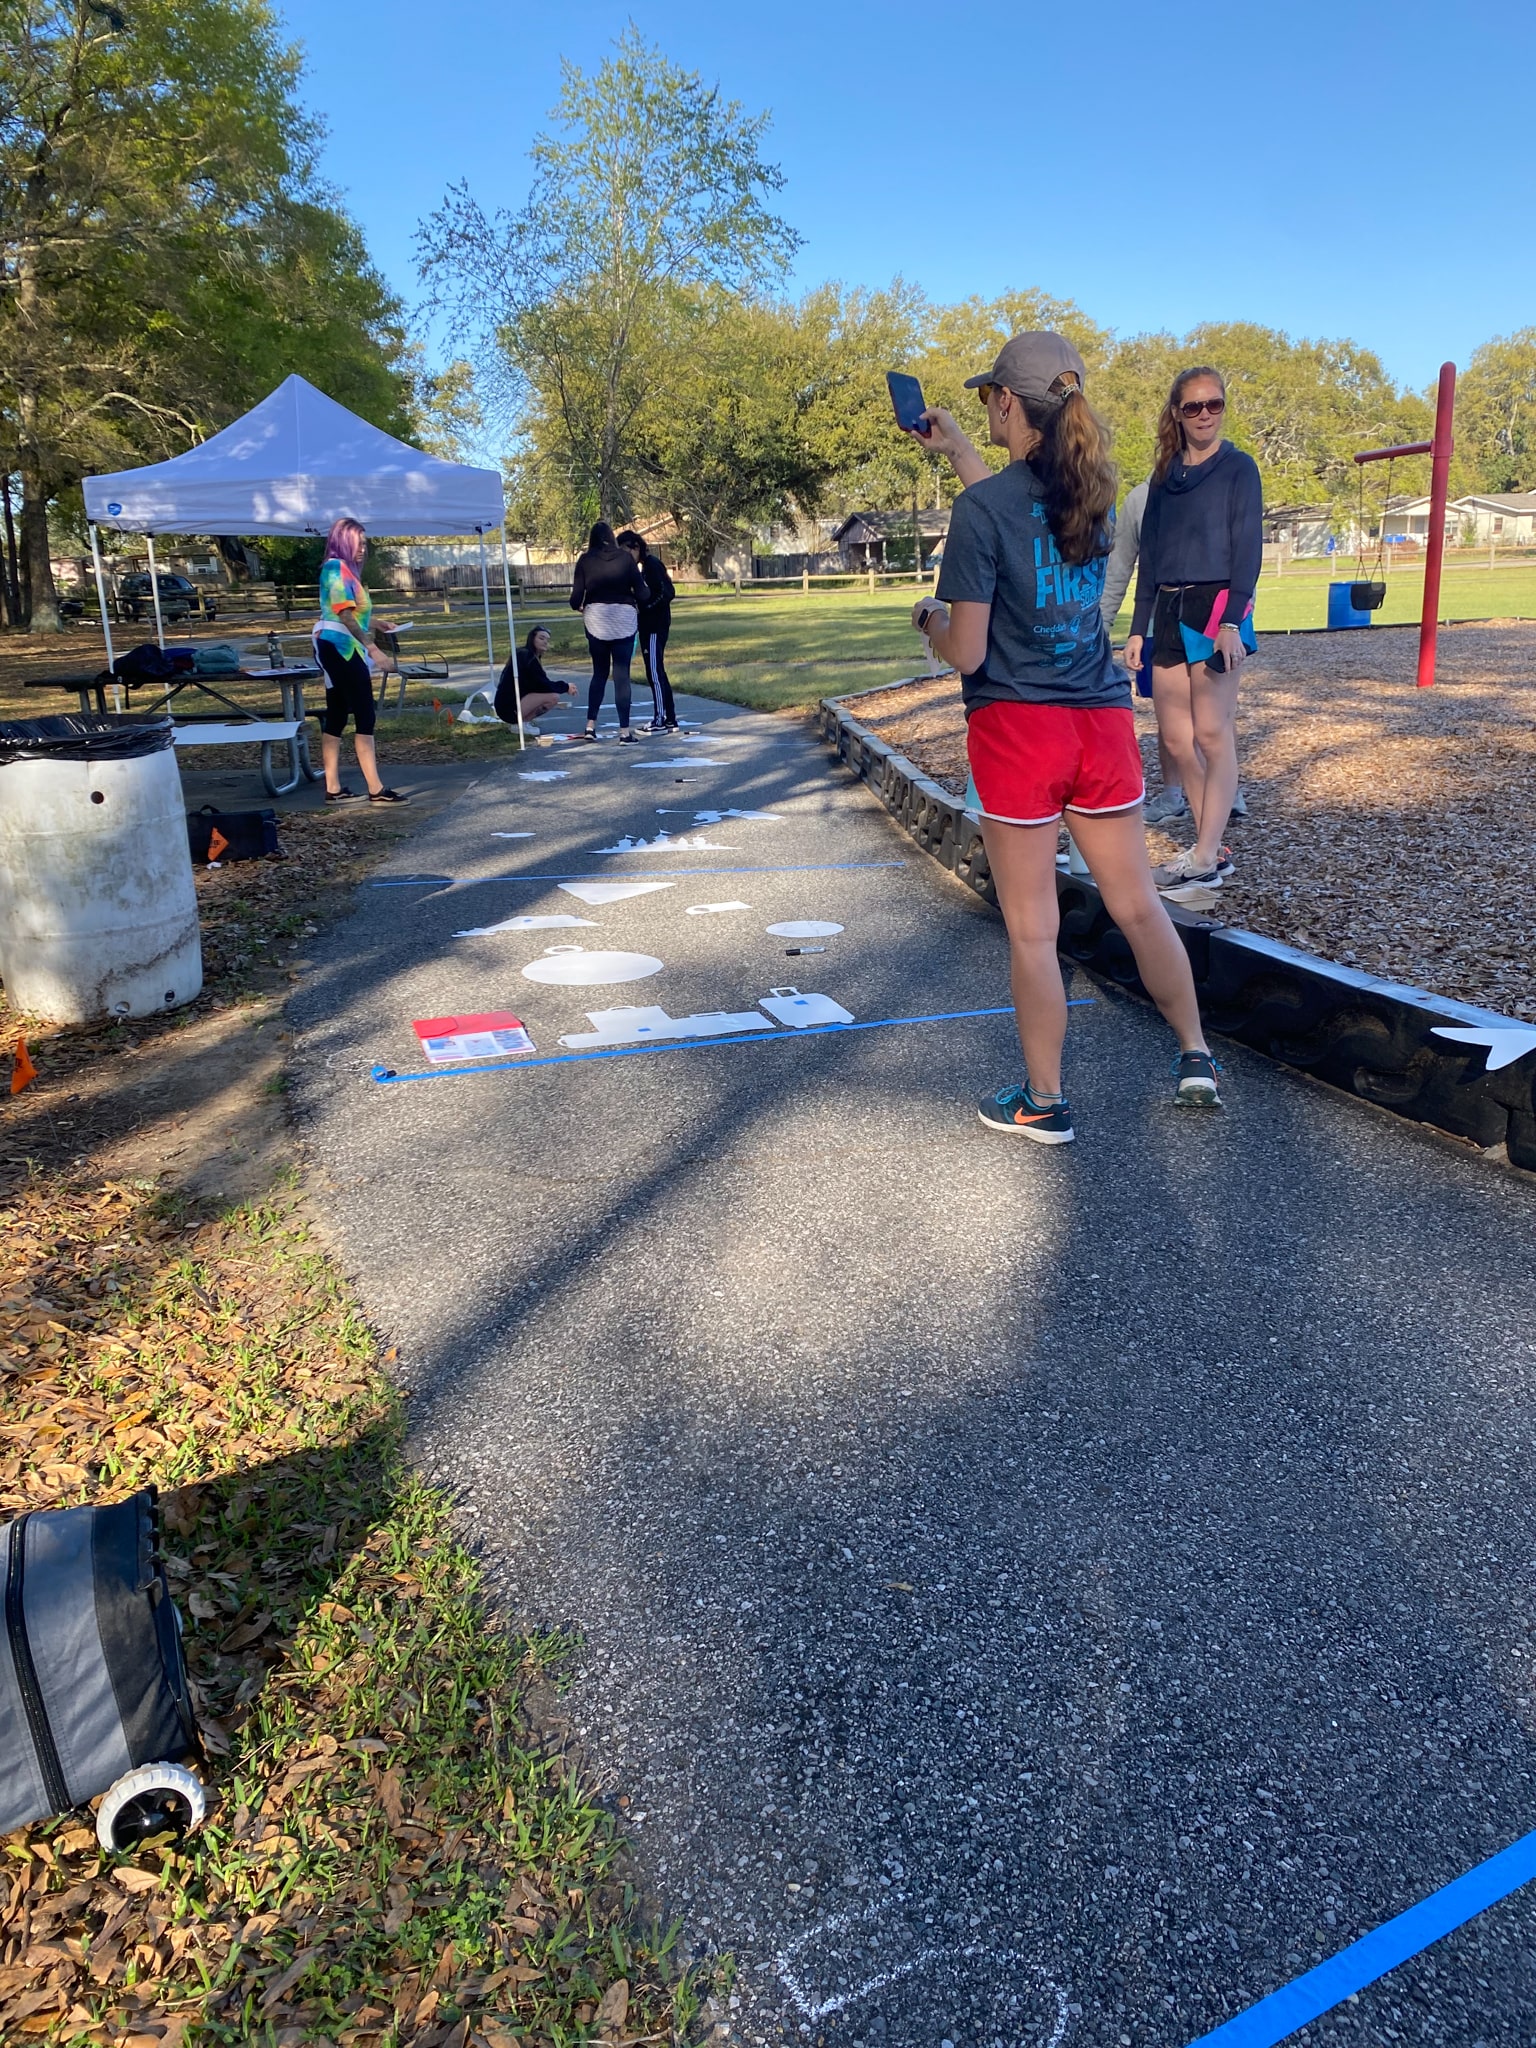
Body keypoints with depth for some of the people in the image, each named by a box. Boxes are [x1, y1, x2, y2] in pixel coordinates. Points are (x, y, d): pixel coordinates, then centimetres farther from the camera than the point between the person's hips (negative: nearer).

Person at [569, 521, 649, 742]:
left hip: (596, 618, 1)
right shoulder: (625, 557, 1)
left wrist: (577, 607, 20)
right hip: (624, 618, -1)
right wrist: (641, 599, 21)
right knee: (622, 674, 2)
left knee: (599, 673, 15)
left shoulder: (585, 560, 2)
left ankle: (590, 726, 10)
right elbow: (642, 593, -2)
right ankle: (624, 730, -1)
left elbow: (576, 596, -2)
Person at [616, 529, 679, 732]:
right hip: (649, 626, 10)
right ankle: (670, 720, 15)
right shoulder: (646, 565, 15)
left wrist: (645, 608, -19)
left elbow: (668, 592, -20)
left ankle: (660, 721, -3)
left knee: (655, 672, -7)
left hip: (656, 626, -10)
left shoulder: (652, 564, -12)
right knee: (657, 673, 11)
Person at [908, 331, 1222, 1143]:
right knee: (1137, 903, 17)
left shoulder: (981, 505, -13)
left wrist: (930, 618, 7)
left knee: (1032, 928, 5)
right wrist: (953, 447, 36)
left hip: (1017, 727, -5)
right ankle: (1195, 1055, 28)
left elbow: (965, 654, -14)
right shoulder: (1095, 490, 7)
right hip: (1102, 720, 6)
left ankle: (1043, 1101, 17)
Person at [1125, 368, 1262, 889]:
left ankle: (1206, 859, -5)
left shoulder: (1238, 468, 1)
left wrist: (1232, 622, -18)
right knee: (1175, 737, 4)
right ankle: (1211, 849, 12)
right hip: (1168, 611, 6)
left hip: (1215, 606, -6)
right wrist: (1139, 628, 12)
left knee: (1211, 735, -7)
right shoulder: (1165, 475, 16)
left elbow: (1248, 549, -7)